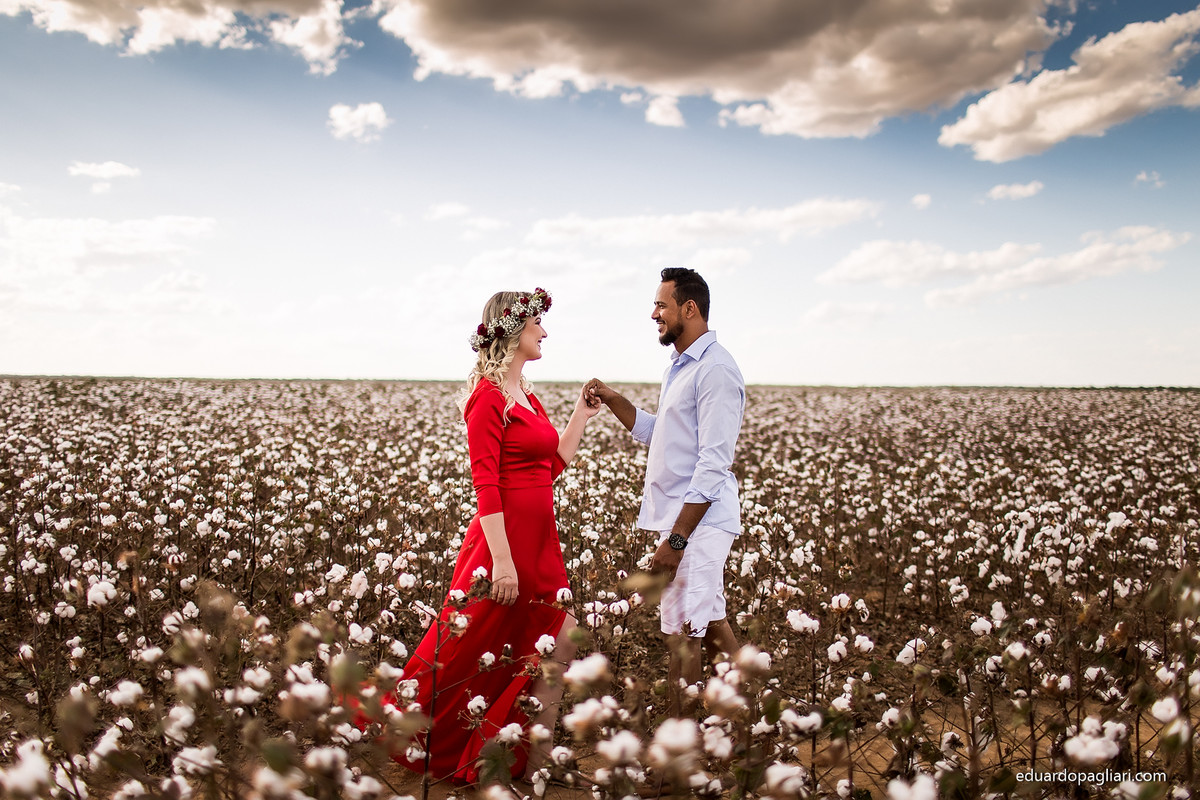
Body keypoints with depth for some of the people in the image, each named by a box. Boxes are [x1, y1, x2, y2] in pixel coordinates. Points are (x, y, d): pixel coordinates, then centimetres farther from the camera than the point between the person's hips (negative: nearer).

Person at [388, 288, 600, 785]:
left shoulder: (526, 396, 14)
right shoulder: (489, 395, -12)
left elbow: (553, 464, 19)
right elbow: (485, 483, -18)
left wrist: (582, 414, 16)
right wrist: (501, 559, -22)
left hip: (539, 545, 9)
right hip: (504, 540, -9)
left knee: (556, 649, 9)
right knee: (471, 651, 4)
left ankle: (534, 763, 21)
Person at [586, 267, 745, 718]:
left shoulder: (715, 369, -15)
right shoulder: (680, 367, 17)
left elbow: (713, 464, -20)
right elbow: (655, 434, 23)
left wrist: (676, 540, -21)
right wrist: (612, 400, 9)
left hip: (698, 522, -10)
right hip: (681, 518, 10)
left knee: (683, 635, -5)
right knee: (712, 626, 16)